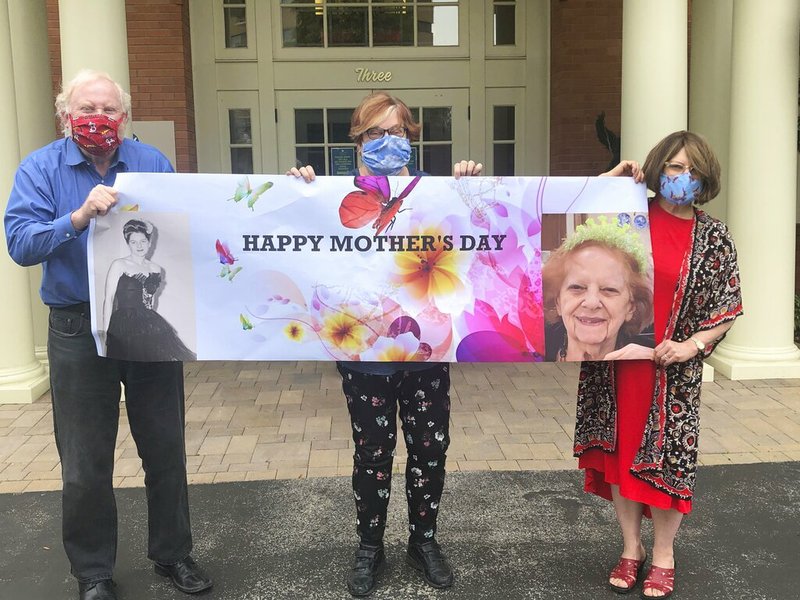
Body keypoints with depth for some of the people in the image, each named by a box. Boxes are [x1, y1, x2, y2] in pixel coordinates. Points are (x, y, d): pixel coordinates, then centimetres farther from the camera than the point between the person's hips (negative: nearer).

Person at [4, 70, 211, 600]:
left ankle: (172, 552, 33)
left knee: (167, 451, 13)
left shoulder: (153, 163, 4)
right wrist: (79, 217, -27)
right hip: (79, 332, -2)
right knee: (86, 466, 9)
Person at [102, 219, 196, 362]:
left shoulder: (156, 269, 13)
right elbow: (109, 299, -5)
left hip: (149, 324, 5)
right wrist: (106, 332, -10)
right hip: (124, 326, -4)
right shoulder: (119, 265, -1)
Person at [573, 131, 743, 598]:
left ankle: (664, 556, 25)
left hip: (671, 367, -1)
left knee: (665, 456, 4)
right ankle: (632, 547, 27)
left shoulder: (714, 238, 0)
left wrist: (692, 345, -12)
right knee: (619, 451, 9)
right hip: (615, 359, 2)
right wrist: (613, 179, -4)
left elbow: (727, 307, 3)